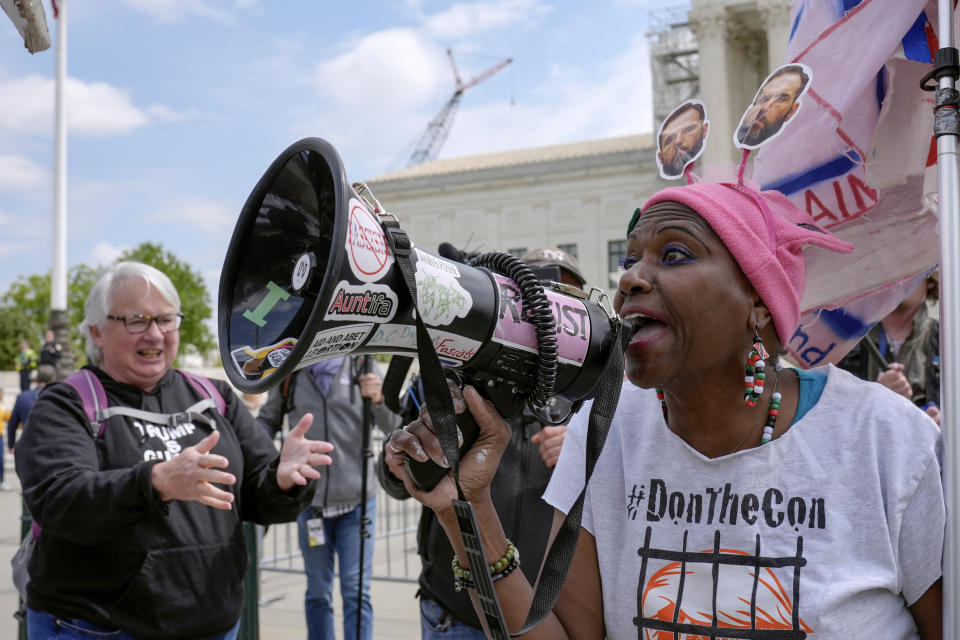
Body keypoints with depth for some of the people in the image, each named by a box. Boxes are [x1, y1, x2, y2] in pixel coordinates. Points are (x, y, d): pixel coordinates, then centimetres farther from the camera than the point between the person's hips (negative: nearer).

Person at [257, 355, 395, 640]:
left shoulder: (361, 363, -2)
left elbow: (391, 424, -4)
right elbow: (269, 419, 13)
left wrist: (380, 399, -25)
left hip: (357, 498, -1)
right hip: (309, 499, 2)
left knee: (356, 591, -1)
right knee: (318, 591, 13)